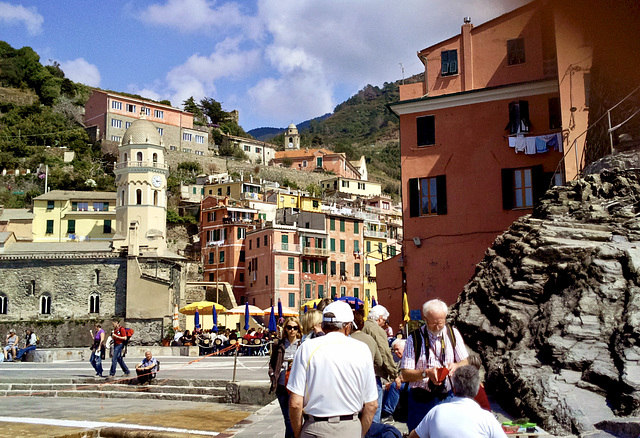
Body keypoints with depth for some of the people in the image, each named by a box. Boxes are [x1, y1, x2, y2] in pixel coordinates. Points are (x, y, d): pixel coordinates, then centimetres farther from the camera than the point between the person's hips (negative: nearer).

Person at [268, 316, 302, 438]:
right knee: (287, 418, 11)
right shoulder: (279, 345, 7)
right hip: (282, 386, 3)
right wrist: (273, 377, 1)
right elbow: (272, 363, 14)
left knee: (292, 417, -4)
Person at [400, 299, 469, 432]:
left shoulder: (453, 334, 3)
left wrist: (455, 366, -15)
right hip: (421, 399, -2)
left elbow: (465, 363, 7)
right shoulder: (414, 339, -6)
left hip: (447, 396, 2)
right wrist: (426, 373, -24)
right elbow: (406, 375, -8)